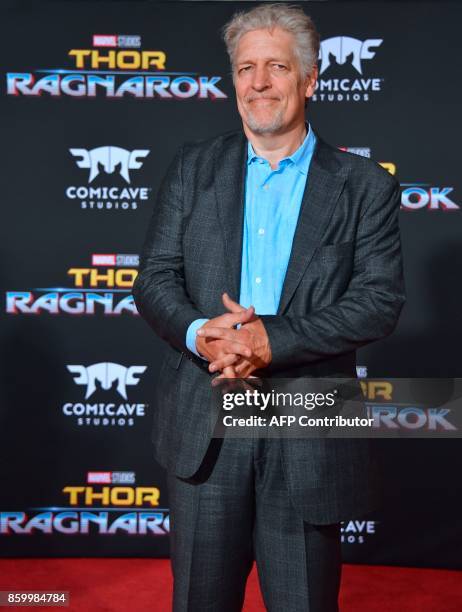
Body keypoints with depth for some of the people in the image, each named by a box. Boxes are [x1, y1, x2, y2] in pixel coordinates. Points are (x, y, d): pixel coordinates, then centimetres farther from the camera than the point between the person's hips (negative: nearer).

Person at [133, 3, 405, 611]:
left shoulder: (365, 185, 0)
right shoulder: (193, 167, 6)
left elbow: (381, 299, -9)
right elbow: (154, 279, 2)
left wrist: (271, 338, -20)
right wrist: (200, 333, -19)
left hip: (308, 437, -1)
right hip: (203, 428, 2)